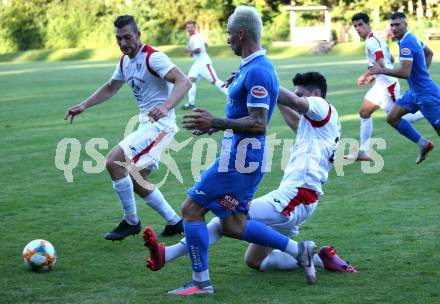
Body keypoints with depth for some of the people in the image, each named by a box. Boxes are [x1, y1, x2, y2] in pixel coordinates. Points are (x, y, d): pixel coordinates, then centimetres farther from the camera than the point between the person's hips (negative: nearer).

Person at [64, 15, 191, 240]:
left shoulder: (153, 57, -16)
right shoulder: (125, 61, 11)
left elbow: (184, 82, -28)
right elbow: (110, 88, 27)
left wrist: (165, 107, -44)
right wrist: (83, 106, 16)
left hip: (159, 124, -10)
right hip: (146, 125, 10)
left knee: (114, 161, -18)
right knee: (138, 183, 12)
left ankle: (131, 222, -4)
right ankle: (174, 223, 25)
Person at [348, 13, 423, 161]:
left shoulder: (371, 41, -15)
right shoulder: (376, 38, 15)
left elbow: (380, 64, -24)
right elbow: (391, 60, 22)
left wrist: (365, 76, -14)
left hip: (387, 84, -10)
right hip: (381, 83, 10)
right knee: (364, 113, 10)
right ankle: (363, 151, 11)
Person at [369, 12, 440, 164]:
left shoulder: (406, 43, -21)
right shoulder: (413, 38, 8)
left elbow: (405, 73, -28)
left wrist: (382, 70, -19)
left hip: (425, 93, -10)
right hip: (415, 92, 10)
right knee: (392, 118, 7)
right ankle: (423, 144, 13)